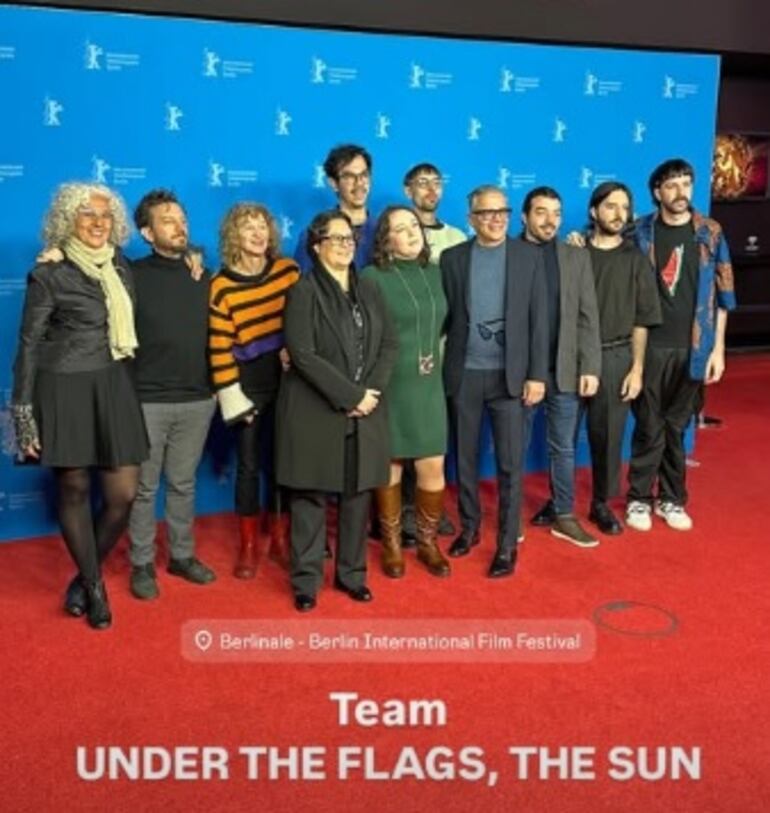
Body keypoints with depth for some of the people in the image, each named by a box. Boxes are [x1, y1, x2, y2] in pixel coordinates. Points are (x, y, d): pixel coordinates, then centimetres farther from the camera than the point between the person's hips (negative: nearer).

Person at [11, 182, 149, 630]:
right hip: (64, 389, -4)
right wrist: (23, 413, -9)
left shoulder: (120, 266, 8)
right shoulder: (48, 274, -6)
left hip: (115, 388, 4)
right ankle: (94, 585, 24)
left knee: (124, 494, 0)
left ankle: (86, 576, 24)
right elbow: (28, 346, -5)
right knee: (75, 491, 6)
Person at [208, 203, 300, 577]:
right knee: (249, 464, 5)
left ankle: (279, 539, 26)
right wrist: (233, 399, -11)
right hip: (248, 385, -2)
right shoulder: (222, 286, -11)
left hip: (286, 380, 3)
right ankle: (248, 547, 20)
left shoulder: (288, 270, -2)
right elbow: (219, 347, -11)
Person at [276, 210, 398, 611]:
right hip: (315, 410, -4)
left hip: (365, 411, 5)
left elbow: (389, 344, 7)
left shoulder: (369, 289, 12)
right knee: (311, 497, 3)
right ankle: (306, 580, 15)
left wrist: (371, 391, -9)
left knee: (357, 494, 9)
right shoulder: (304, 290, -5)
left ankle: (351, 573, 23)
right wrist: (350, 395, -16)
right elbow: (302, 354, -14)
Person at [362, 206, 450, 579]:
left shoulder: (433, 272, 8)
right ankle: (391, 543, 24)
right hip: (389, 385, -4)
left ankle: (427, 541, 22)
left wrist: (436, 360, 13)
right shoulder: (372, 277, -8)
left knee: (433, 467, 3)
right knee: (390, 465, 8)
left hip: (429, 385, 4)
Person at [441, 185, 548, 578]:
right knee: (465, 458, 12)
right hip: (464, 373, 1)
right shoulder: (452, 257, 4)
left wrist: (537, 374, -5)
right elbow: (445, 315, 4)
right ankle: (469, 526, 30)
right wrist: (438, 364, -3)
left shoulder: (529, 255, 2)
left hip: (510, 374, -1)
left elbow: (538, 318, 0)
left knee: (510, 464, 2)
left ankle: (507, 545, 12)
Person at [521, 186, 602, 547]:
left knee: (563, 447, 9)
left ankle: (563, 515, 20)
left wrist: (590, 367, -2)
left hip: (564, 368, 2)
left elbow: (588, 317, 5)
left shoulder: (577, 257, 7)